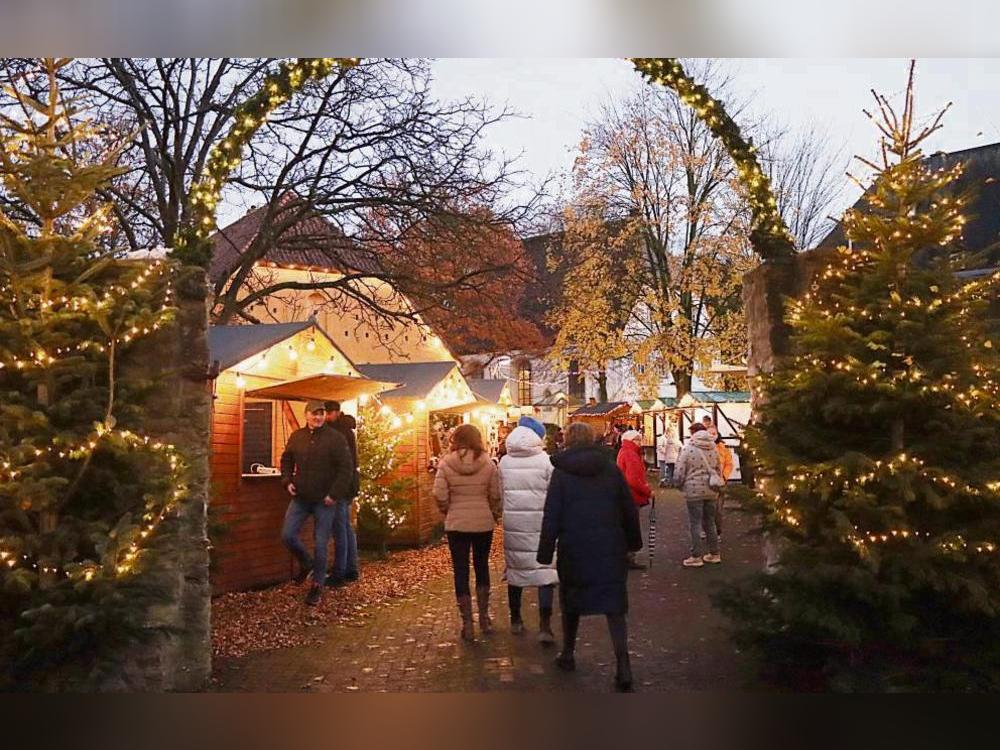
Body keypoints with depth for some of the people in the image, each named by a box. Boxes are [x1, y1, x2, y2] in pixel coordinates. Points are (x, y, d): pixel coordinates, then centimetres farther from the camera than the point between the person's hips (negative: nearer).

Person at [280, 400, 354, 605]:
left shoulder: (336, 438, -8)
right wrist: (287, 481, 3)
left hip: (325, 500, -4)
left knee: (320, 544, 0)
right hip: (300, 497, 4)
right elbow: (286, 460, 19)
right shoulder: (296, 437, 5)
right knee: (287, 535, -1)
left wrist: (334, 494, -15)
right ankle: (305, 563, 28)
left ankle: (317, 585, 16)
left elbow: (346, 469, -10)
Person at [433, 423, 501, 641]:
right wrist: (495, 515, 13)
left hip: (456, 524, -1)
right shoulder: (488, 463, -6)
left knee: (461, 571, 8)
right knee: (482, 567, 19)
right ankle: (484, 617, 25)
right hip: (484, 523, 1)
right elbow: (496, 495, -4)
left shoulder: (446, 463, -8)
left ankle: (467, 623, 10)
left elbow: (440, 496, -9)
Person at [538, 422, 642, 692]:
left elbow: (551, 517, -8)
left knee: (571, 601, 18)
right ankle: (623, 665, -6)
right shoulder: (611, 469, 1)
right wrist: (633, 541, 18)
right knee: (614, 604, 5)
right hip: (610, 548, 2)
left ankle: (568, 654, 30)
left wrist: (545, 553, -4)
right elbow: (629, 510, 7)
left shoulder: (561, 472, -6)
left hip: (574, 550, -1)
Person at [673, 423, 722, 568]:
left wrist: (679, 485, 7)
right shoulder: (713, 448, 6)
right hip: (711, 491, 5)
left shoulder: (688, 449, -10)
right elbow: (718, 469, 12)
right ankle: (714, 553, 22)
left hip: (694, 491, -5)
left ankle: (696, 556, 6)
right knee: (709, 522, 16)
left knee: (695, 523, 2)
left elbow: (679, 472, -10)